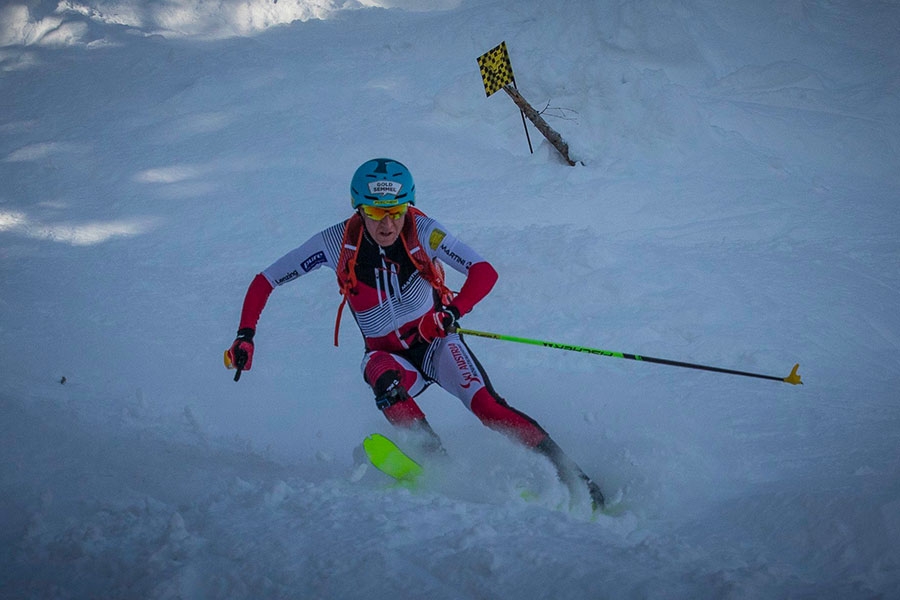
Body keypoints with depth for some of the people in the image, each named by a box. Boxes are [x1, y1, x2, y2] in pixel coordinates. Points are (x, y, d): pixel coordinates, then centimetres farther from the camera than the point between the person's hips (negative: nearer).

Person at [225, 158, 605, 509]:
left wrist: (453, 312, -46)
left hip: (435, 341, -1)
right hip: (388, 354, 1)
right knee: (382, 375, -35)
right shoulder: (337, 243, -14)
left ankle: (571, 476, -22)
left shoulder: (423, 232, -17)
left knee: (486, 405, -25)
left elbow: (485, 272, -27)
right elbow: (265, 281, -6)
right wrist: (245, 334, -19)